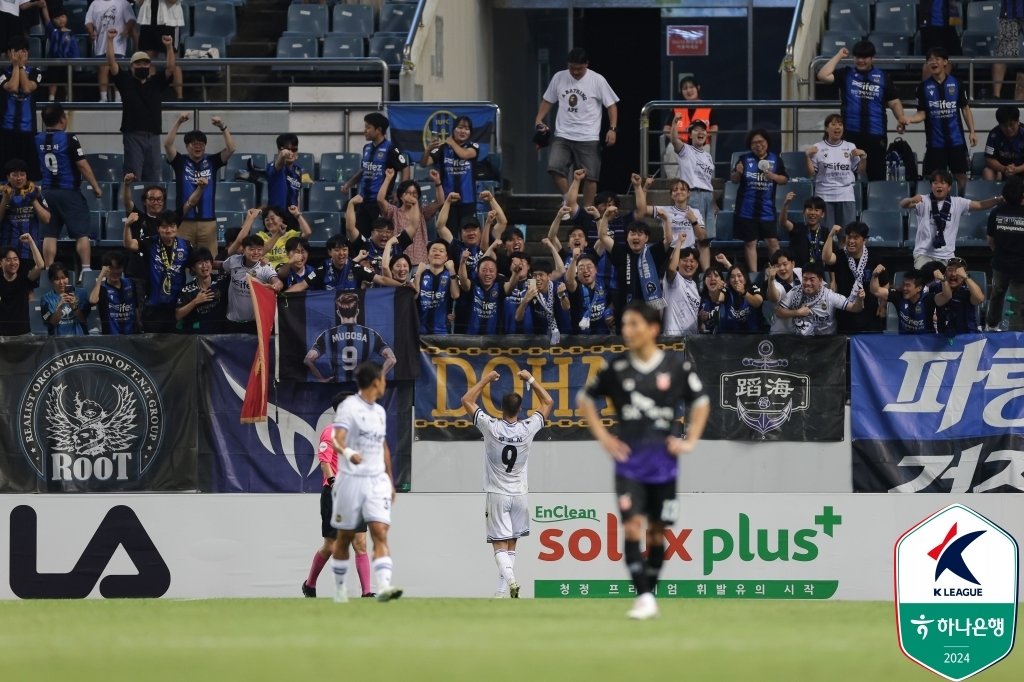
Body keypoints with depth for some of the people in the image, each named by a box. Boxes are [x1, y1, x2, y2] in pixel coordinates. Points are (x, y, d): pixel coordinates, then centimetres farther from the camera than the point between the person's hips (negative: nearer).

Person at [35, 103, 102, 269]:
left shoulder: (37, 141, 3)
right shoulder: (69, 139, -13)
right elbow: (82, 165, -12)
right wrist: (96, 186, -5)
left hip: (47, 191, 5)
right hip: (69, 191, -5)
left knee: (49, 234, 6)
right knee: (82, 232, -1)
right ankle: (86, 268, -7)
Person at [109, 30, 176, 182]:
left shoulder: (157, 83, 13)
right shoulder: (126, 81, 8)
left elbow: (171, 67, 4)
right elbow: (112, 62, 0)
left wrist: (169, 47, -9)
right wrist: (110, 40, -8)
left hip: (153, 136, 3)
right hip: (132, 135, -3)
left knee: (153, 178, 5)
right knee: (133, 176, -5)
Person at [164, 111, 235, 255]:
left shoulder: (211, 161, 9)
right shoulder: (180, 162, 5)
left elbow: (231, 149, 1)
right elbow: (167, 145, -8)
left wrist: (222, 128, -10)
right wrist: (178, 123, -16)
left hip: (208, 220, 1)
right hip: (185, 220, -1)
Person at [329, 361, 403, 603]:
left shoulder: (379, 411, 14)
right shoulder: (349, 406, -9)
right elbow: (337, 438, -23)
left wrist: (391, 481, 24)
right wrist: (348, 452, -44)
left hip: (377, 481, 5)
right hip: (351, 480, -5)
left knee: (380, 533, -12)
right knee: (345, 537, 7)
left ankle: (383, 586, -23)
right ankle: (339, 587, 22)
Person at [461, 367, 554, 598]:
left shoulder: (492, 427, -13)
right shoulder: (528, 429, -7)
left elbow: (467, 400, -1)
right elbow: (548, 402, 10)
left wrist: (486, 379, 8)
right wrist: (530, 379, 15)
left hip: (497, 494, -3)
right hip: (520, 493, 3)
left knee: (500, 544, -5)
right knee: (511, 545, 11)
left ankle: (510, 579, -28)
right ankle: (502, 591, 9)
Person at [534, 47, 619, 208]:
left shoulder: (597, 80, -4)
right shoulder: (559, 78, 5)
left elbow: (611, 105, 0)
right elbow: (547, 101, 17)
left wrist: (612, 129, -11)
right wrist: (539, 121, 3)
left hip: (588, 138, -2)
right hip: (563, 136, 2)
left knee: (589, 175, -1)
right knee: (555, 167, -16)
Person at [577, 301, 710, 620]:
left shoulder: (677, 367, -2)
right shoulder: (616, 368, -1)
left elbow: (700, 402, 13)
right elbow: (586, 398, 13)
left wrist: (690, 441, 4)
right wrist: (602, 436, 5)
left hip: (663, 460, 1)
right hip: (629, 460, -1)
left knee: (657, 530, 7)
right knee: (632, 525, -15)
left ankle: (650, 594, 20)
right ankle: (643, 598, -17)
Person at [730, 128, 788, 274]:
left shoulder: (775, 159, 5)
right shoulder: (745, 159, 4)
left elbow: (785, 179, 8)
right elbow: (734, 180, 9)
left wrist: (774, 177, -12)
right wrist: (738, 172, -13)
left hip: (767, 209, 0)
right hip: (747, 209, 0)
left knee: (773, 242, -5)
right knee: (750, 243, 3)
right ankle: (753, 274, 7)